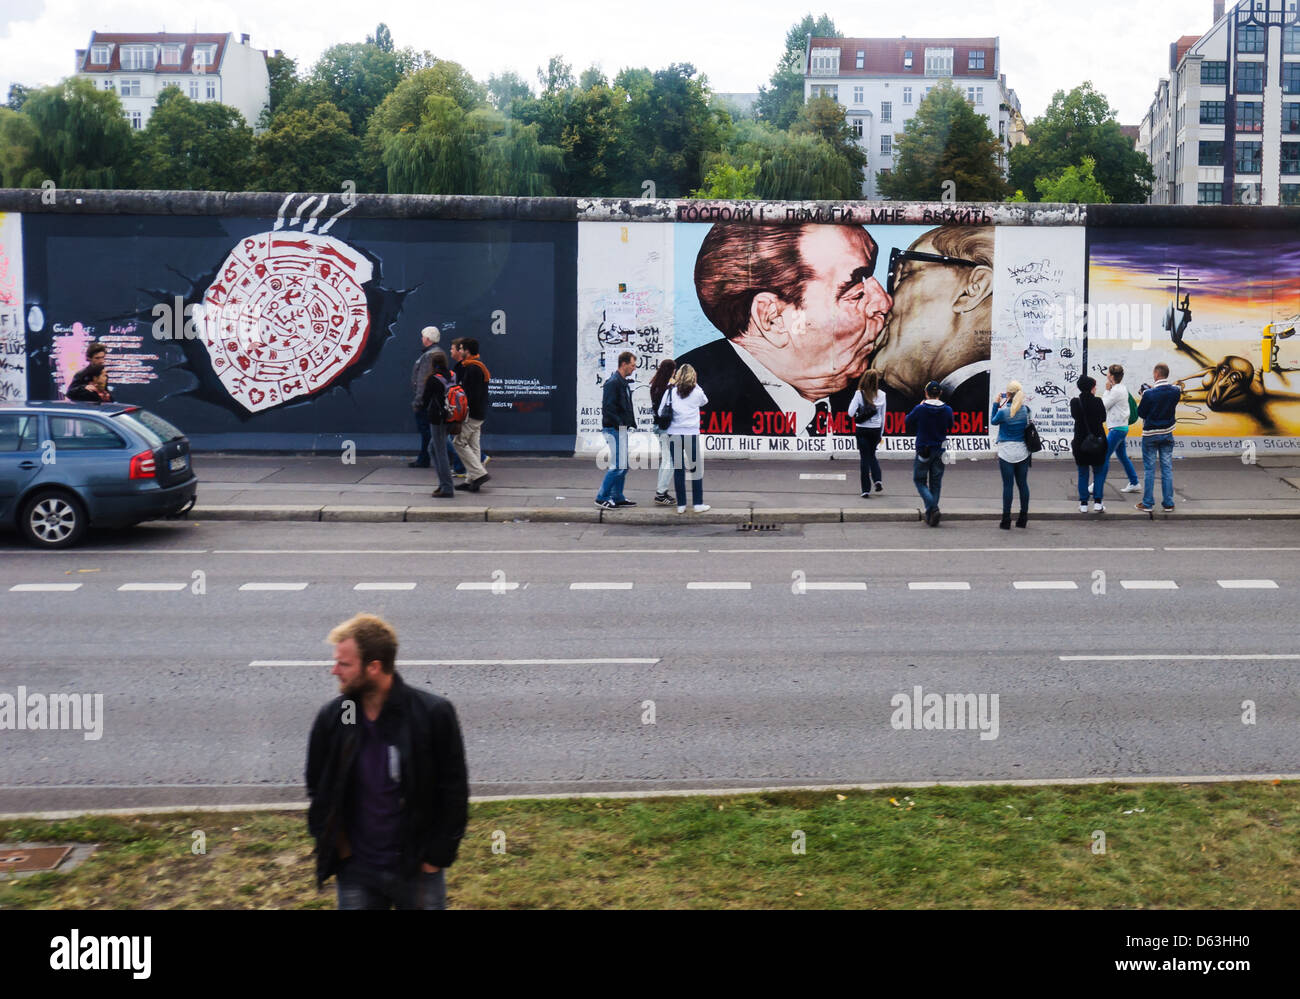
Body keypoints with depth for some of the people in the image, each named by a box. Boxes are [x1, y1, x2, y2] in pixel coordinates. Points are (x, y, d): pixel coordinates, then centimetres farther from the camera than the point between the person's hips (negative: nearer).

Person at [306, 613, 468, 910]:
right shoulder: (331, 718, -5)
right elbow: (317, 788, 9)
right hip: (355, 873, 2)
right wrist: (331, 846, 3)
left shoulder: (433, 714, -15)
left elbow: (454, 792, -7)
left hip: (418, 872, -2)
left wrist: (437, 857, -7)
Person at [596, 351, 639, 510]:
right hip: (614, 429, -10)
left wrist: (631, 422, 11)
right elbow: (607, 407, -21)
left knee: (623, 466, 13)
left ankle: (617, 497, 20)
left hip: (622, 429, 10)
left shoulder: (624, 383, 15)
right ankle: (601, 497, -3)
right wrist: (619, 422, -20)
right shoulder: (613, 382, -15)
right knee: (618, 466, -10)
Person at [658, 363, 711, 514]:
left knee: (678, 469, 6)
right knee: (696, 469, 7)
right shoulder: (697, 392, -1)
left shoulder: (671, 392, -1)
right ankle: (698, 504, 6)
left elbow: (660, 412, 1)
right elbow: (705, 401, 22)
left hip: (674, 435, 1)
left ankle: (681, 505, 7)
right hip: (691, 434, -1)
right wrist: (695, 384, 17)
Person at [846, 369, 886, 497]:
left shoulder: (859, 394, -10)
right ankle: (877, 480, 2)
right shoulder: (881, 395, -1)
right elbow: (883, 416, 7)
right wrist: (880, 433, 16)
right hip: (876, 429, 3)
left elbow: (850, 413, -15)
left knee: (864, 457, 4)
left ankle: (866, 489, 3)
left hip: (862, 430, -3)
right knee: (872, 454, 22)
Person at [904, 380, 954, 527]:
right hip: (940, 451, 3)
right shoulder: (947, 410, -4)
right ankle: (931, 515, 13)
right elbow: (950, 428, 9)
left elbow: (908, 423, 3)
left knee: (920, 481, 8)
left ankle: (933, 507, -14)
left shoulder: (920, 409, -13)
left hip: (923, 450, -3)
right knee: (936, 483, 12)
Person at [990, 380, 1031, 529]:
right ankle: (1023, 518, 16)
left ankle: (1006, 520, 1)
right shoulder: (1026, 410, -2)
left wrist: (996, 404, 11)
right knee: (1023, 484, 10)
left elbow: (993, 422, 4)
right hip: (1022, 452, 4)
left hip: (1006, 452, -4)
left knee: (1007, 485, -1)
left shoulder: (1003, 412, -15)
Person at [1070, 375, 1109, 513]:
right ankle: (1097, 502, 4)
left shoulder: (1075, 402, -6)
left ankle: (1083, 503, 8)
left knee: (1083, 473, 10)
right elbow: (1103, 418, 0)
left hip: (1080, 441, 2)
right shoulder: (1097, 401, -12)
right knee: (1099, 472, 10)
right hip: (1097, 440, -2)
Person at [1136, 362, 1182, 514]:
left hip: (1150, 435, -4)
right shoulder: (1176, 391, -4)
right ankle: (1168, 503, 10)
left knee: (1149, 469, 3)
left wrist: (1141, 399, 7)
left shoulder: (1149, 394, -17)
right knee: (1167, 469, 8)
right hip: (1167, 434, 4)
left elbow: (1141, 413, -9)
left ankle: (1148, 504, 4)